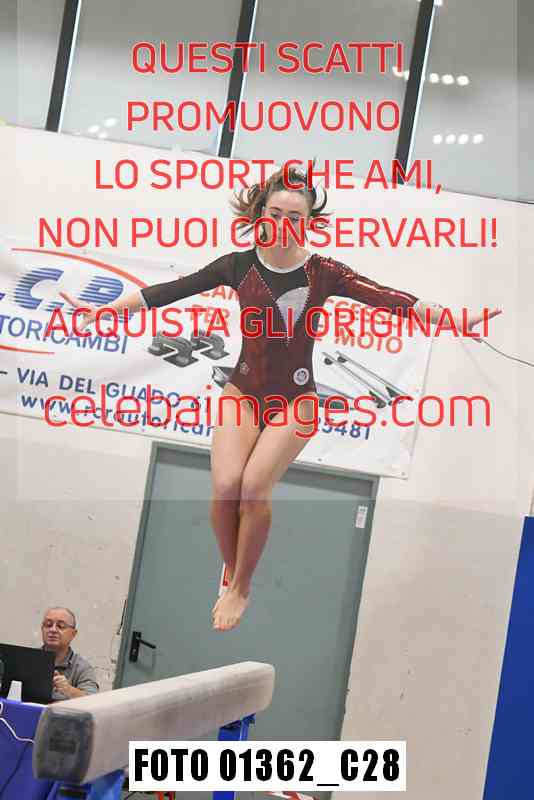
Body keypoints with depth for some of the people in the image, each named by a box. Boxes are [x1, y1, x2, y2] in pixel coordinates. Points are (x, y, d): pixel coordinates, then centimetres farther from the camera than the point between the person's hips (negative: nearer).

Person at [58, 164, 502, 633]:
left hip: (295, 400, -2)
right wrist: (105, 310, -2)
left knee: (255, 486, -22)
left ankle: (241, 589, -3)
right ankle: (231, 575, 8)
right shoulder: (239, 265, -2)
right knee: (225, 488, -18)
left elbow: (387, 298, -12)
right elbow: (171, 290, -1)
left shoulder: (324, 272, -6)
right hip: (243, 392, 2)